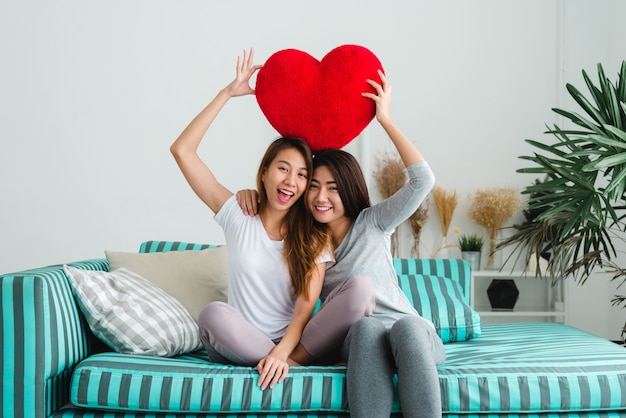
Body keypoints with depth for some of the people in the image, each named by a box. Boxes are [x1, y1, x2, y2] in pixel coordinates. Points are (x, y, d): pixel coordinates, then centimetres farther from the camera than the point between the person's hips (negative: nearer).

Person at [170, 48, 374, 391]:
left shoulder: (313, 238, 4)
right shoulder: (238, 216, 5)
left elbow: (306, 308, -9)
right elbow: (182, 150, -1)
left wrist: (282, 352, -29)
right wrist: (227, 94, -3)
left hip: (292, 345, 0)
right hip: (238, 350, 0)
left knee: (360, 289, -23)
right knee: (214, 314, -36)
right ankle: (291, 364, -18)